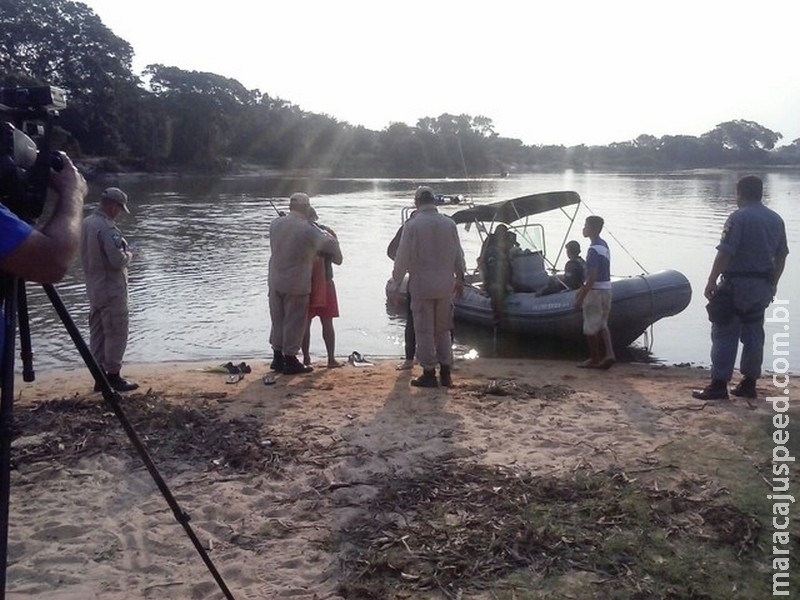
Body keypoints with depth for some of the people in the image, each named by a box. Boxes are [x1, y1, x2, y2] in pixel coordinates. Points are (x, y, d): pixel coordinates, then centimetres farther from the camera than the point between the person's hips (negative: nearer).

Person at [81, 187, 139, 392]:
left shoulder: (87, 223, 7)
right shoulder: (107, 228, -21)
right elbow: (118, 261, -25)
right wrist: (129, 253, -4)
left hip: (94, 288, 9)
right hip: (111, 290, -9)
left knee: (97, 333, 13)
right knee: (116, 334, 1)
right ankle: (113, 376, 6)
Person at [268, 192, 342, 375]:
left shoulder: (275, 224, -2)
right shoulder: (307, 229, -17)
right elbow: (330, 243, -9)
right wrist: (337, 257, 12)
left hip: (275, 282, 6)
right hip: (296, 285, -6)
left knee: (278, 321, 16)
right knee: (294, 323, 5)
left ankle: (277, 358, 25)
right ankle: (290, 361, 12)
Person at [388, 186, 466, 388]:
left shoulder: (412, 225, -9)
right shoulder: (449, 224, 1)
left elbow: (403, 257, -8)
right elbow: (458, 255, 8)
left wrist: (395, 283, 1)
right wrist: (460, 279, 20)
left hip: (421, 285, -4)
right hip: (445, 285, 4)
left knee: (424, 330, 4)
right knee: (443, 329, 14)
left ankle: (429, 373, 8)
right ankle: (446, 373, 15)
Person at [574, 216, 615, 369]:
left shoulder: (594, 249, -20)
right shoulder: (604, 245, 11)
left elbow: (592, 277, -23)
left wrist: (581, 297, -20)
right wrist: (582, 289, 23)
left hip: (596, 292, -9)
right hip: (606, 290, 9)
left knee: (590, 328, 3)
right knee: (602, 325, 15)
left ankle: (594, 360, 12)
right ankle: (609, 354, 4)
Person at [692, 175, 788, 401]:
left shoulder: (739, 218, -12)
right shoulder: (776, 220, 11)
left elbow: (724, 254, -18)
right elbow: (781, 256, 15)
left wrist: (711, 282, -14)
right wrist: (773, 284, 22)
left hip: (737, 284, -7)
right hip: (762, 287, 7)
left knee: (724, 334, -3)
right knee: (753, 335, 13)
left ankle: (719, 385, -3)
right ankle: (749, 384, 19)